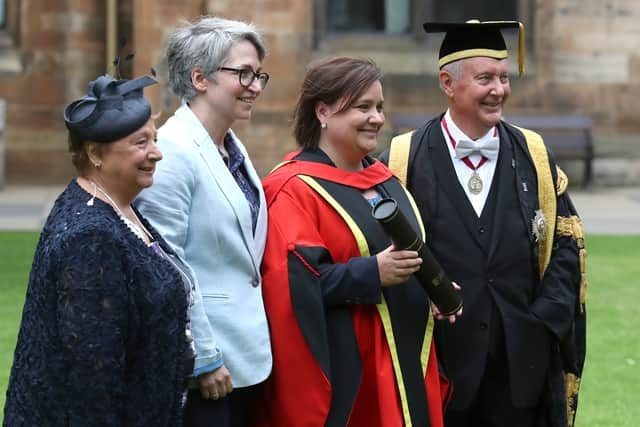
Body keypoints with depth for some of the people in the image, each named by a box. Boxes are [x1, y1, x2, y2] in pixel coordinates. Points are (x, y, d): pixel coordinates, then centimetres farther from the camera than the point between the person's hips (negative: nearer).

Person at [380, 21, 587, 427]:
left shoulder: (533, 156, 6)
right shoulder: (405, 160, -2)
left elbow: (566, 246, 6)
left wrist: (545, 323, -5)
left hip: (522, 360, 2)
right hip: (437, 358, -2)